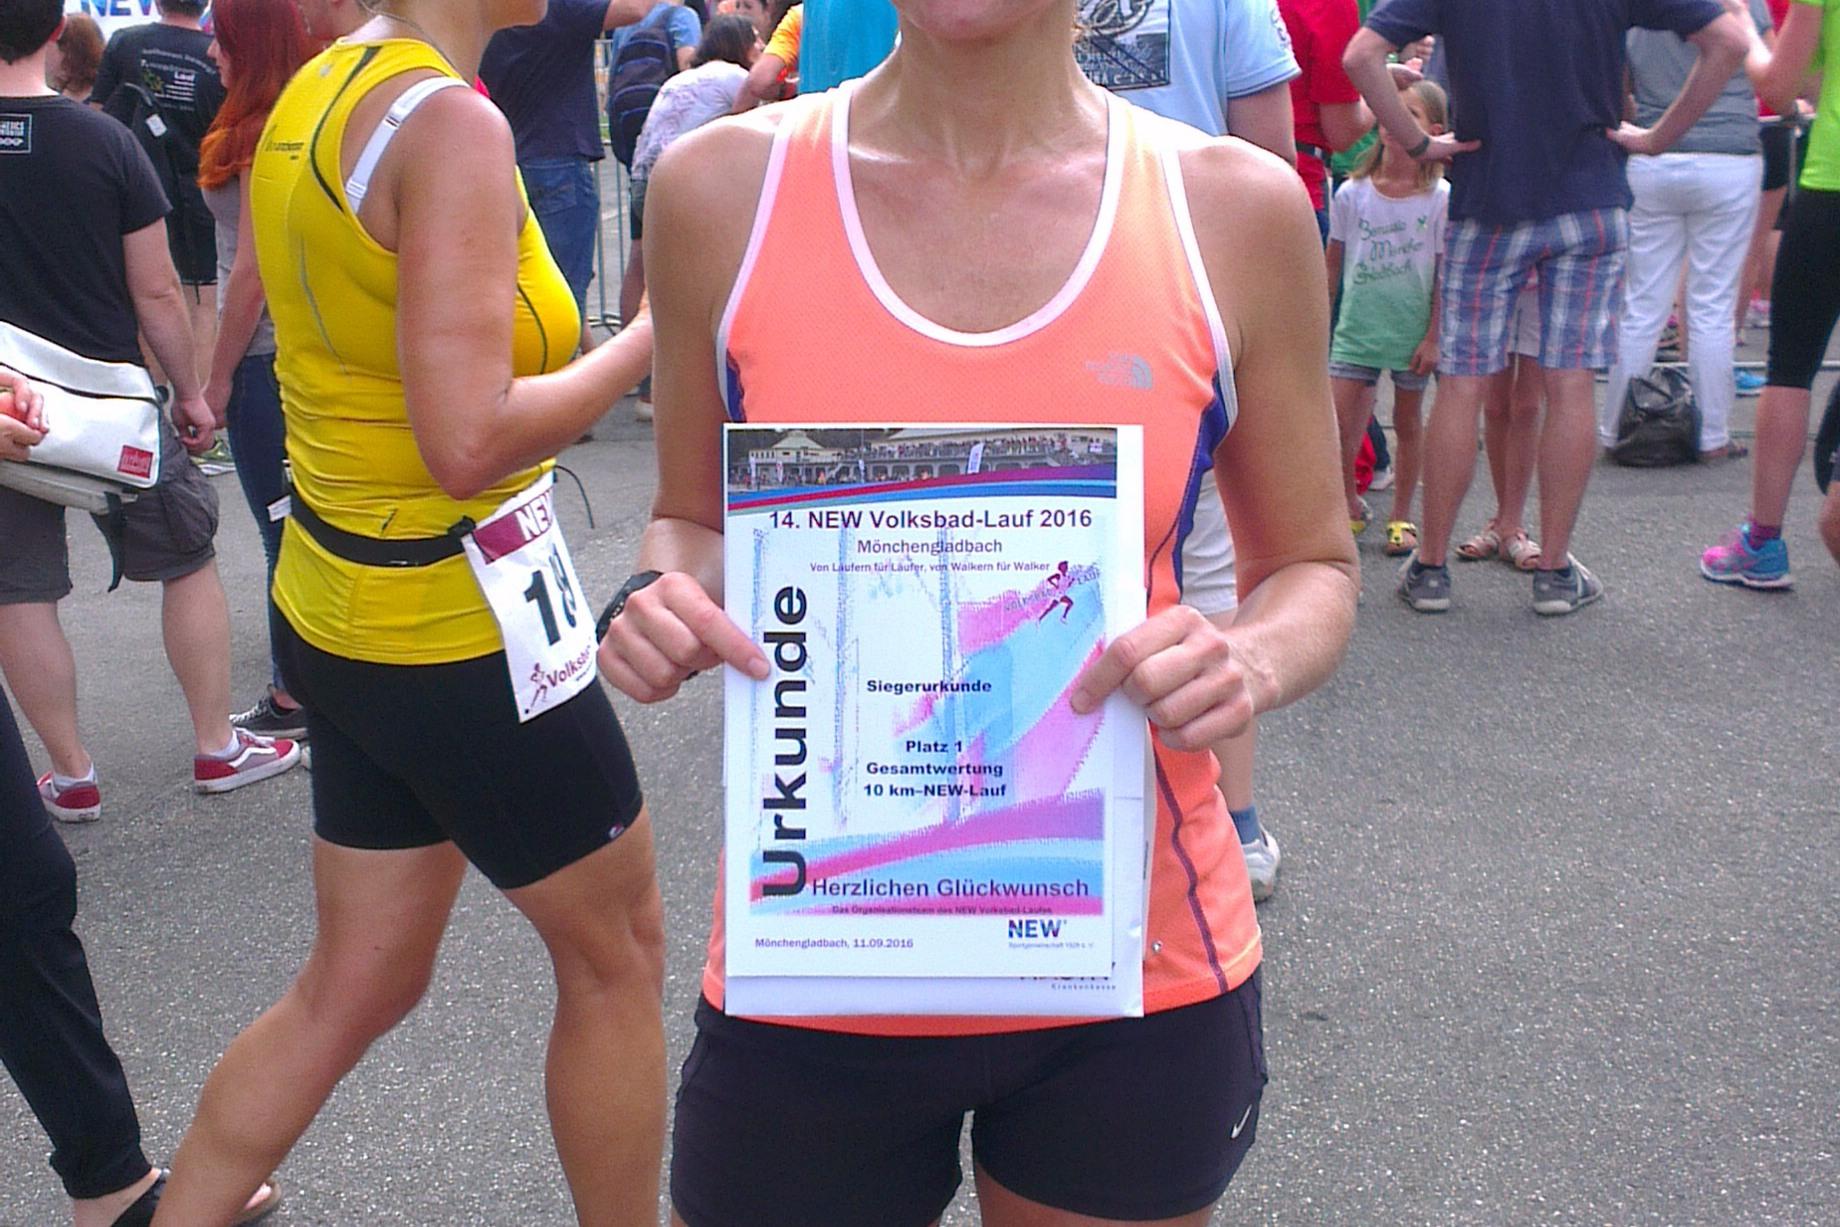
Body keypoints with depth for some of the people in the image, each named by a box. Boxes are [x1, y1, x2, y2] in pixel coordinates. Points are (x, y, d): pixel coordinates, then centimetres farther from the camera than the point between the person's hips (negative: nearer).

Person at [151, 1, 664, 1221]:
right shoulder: (453, 124, -20)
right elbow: (469, 445, -26)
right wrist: (654, 336, -15)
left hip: (338, 605, 8)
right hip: (461, 628, -8)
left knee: (358, 983, 20)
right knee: (619, 951, 14)